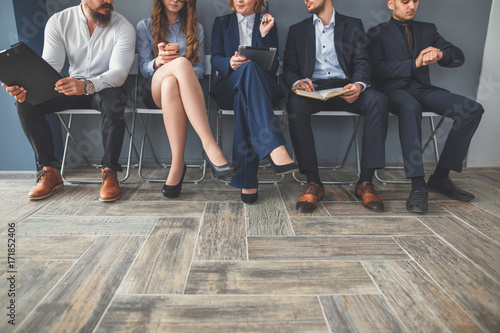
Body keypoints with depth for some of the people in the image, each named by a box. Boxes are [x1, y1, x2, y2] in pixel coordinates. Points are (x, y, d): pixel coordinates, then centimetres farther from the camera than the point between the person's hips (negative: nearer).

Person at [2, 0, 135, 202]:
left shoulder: (123, 27, -9)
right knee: (25, 101, -19)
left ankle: (109, 172, -28)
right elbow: (49, 66, -6)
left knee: (113, 100, -38)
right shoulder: (58, 22, 0)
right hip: (73, 87, 3)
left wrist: (87, 85, -41)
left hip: (106, 88, -3)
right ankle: (50, 171, -11)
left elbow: (119, 71, -21)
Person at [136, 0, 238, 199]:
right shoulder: (145, 26, 19)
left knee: (171, 83, -39)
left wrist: (184, 74, -11)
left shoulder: (195, 28, 22)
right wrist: (159, 62, -17)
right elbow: (144, 68, 7)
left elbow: (200, 68, 12)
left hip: (186, 90, 1)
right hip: (155, 92, -1)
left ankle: (177, 164, -46)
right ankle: (209, 145, -46)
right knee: (182, 62, -36)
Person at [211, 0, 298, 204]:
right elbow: (215, 59, 6)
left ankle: (246, 182, -43)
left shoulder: (268, 24, 19)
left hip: (263, 86, 1)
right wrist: (230, 63, -16)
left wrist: (264, 35, -4)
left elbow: (273, 67, 6)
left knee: (244, 98, -38)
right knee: (250, 67, -37)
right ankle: (275, 148, -54)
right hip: (228, 86, 0)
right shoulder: (221, 23, 21)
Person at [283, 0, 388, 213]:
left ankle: (365, 181, -26)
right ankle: (313, 182, -30)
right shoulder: (297, 30, 20)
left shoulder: (353, 26, 18)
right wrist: (298, 82, -16)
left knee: (378, 100, -30)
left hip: (344, 88, 1)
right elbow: (288, 70, 9)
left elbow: (362, 63, 5)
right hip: (313, 89, 0)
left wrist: (359, 85, -19)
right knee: (295, 103, -35)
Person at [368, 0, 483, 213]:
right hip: (394, 89, -5)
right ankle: (418, 185, -40)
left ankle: (440, 177, -14)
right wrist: (414, 64, -15)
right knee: (410, 108, -40)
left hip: (422, 88, 5)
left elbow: (458, 57, 14)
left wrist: (440, 55, -9)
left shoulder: (427, 29, 23)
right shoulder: (377, 33, 10)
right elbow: (378, 69, -7)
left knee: (473, 109, -17)